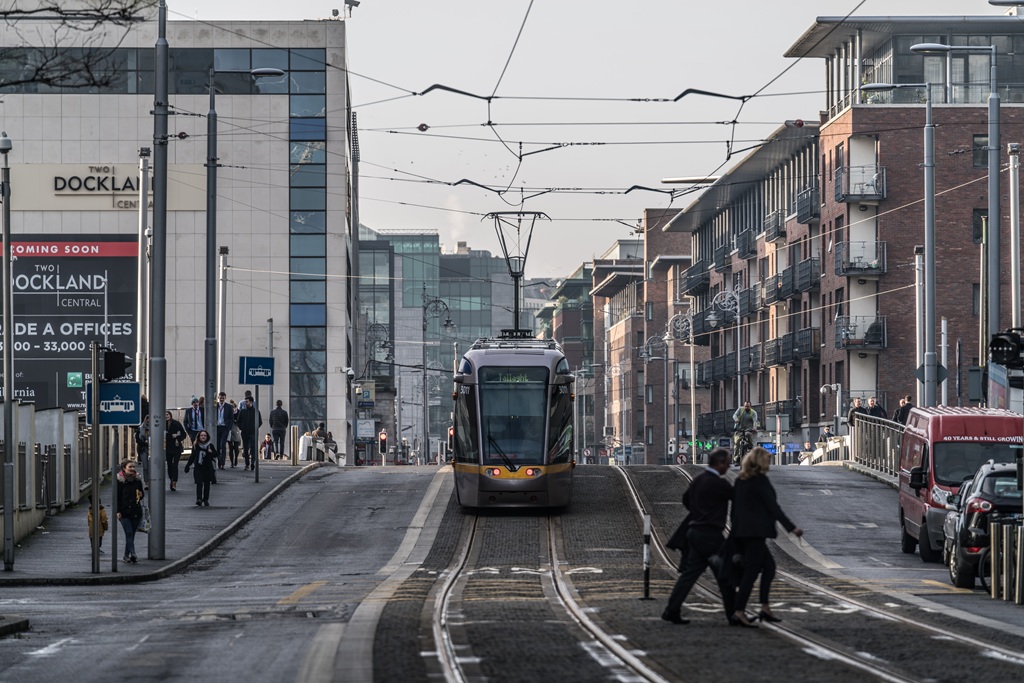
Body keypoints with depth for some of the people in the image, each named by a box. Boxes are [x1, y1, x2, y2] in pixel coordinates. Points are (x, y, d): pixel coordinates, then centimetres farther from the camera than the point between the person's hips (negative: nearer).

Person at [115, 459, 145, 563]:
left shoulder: (137, 480, 10)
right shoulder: (120, 481, -3)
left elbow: (142, 492, 21)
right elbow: (117, 496, -3)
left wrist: (141, 495, -4)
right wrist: (118, 511, -10)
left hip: (136, 511, 4)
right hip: (124, 512, -4)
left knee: (131, 534, 8)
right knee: (129, 533, -13)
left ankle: (127, 555, 18)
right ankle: (132, 554, -23)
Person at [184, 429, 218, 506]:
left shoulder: (210, 445, 2)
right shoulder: (196, 446, 4)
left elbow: (216, 454, 3)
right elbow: (192, 457, 11)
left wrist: (211, 452, -18)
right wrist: (188, 465, 9)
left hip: (208, 468, 1)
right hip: (198, 468, -1)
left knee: (207, 484, 7)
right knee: (199, 483, -13)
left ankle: (206, 499, 18)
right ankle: (199, 499, -19)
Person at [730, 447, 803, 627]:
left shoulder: (740, 481, 13)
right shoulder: (760, 480, -10)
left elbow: (734, 506, 16)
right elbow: (772, 506, -13)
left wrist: (735, 530, 22)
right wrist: (791, 527, -11)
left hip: (740, 531, 9)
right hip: (755, 531, -9)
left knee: (769, 565, 17)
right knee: (751, 571, -7)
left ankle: (765, 608, 12)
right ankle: (739, 612, -11)